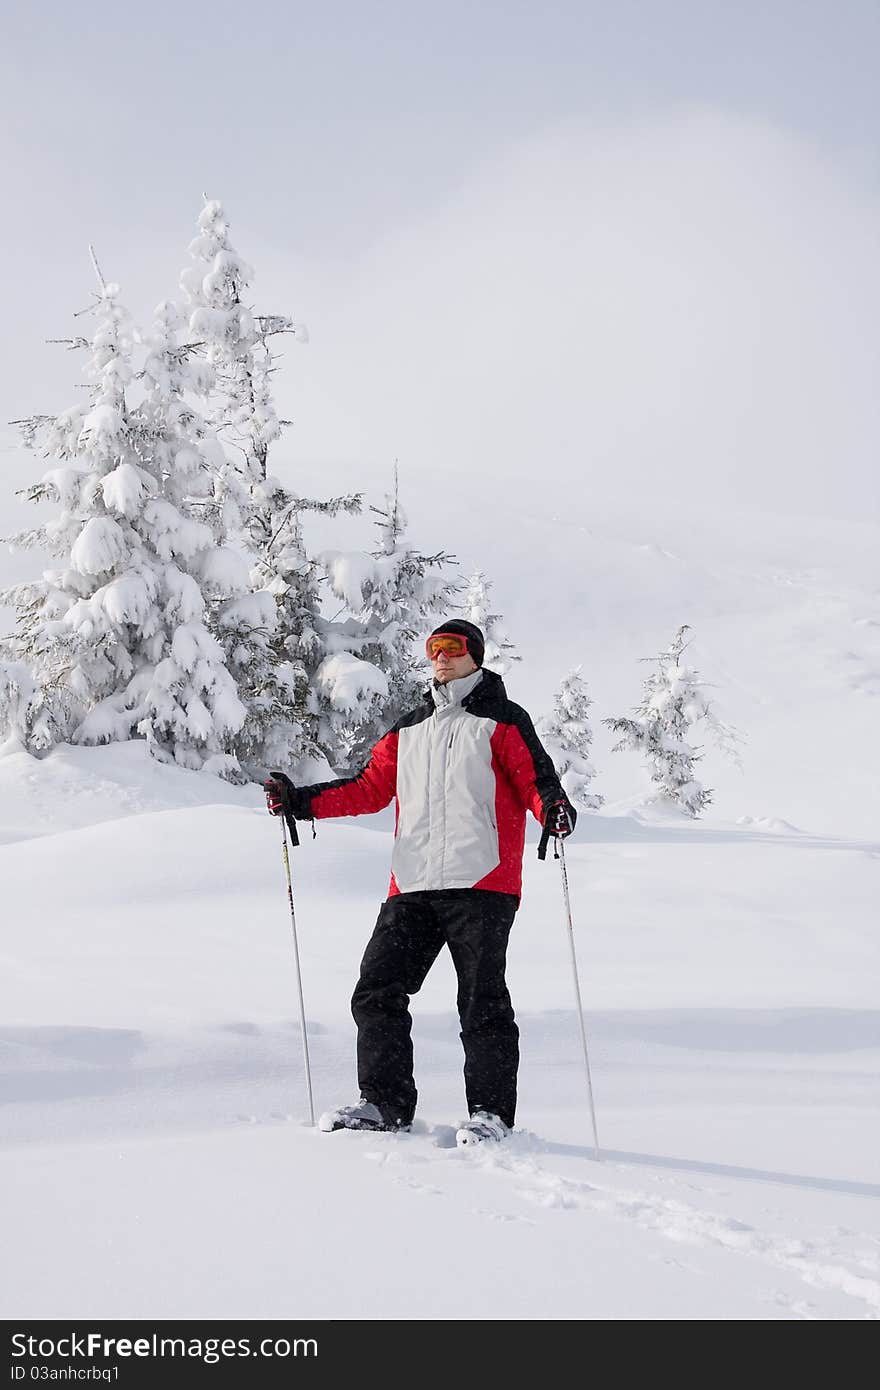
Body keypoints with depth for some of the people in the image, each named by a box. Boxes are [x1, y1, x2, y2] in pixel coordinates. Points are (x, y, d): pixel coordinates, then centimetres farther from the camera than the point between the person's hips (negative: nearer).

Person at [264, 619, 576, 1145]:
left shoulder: (501, 721, 5)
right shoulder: (409, 730, 22)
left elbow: (535, 778, -5)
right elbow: (371, 787, 24)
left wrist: (553, 807, -28)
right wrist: (302, 801, 14)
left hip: (481, 884, -6)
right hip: (413, 886, 6)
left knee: (482, 1002, -6)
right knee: (378, 992, 0)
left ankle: (492, 1112, 0)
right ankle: (386, 1103, 9)